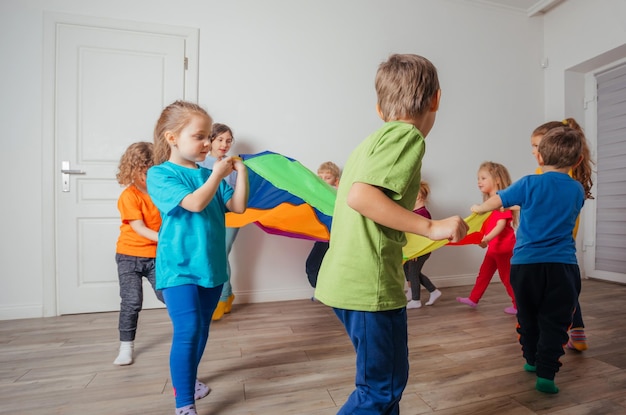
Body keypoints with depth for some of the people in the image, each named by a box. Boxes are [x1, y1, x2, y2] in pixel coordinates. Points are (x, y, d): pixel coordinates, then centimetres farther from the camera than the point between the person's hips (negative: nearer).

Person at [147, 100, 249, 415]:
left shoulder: (209, 175, 7)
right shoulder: (160, 174, -8)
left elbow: (238, 206, 2)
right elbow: (195, 203, -22)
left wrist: (240, 172, -6)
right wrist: (218, 174, -14)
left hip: (211, 266, 6)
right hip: (179, 267, -6)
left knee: (201, 330, 18)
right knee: (187, 331, -12)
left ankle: (185, 381, 42)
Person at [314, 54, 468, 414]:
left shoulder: (372, 140, 15)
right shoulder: (407, 135, -11)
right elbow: (360, 195, -24)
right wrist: (430, 227, -18)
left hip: (346, 278, 9)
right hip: (371, 283, -9)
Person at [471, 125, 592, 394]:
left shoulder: (530, 184, -5)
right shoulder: (578, 190, 5)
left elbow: (494, 203, -3)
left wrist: (478, 208, 16)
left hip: (525, 263, -1)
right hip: (562, 265, 1)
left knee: (528, 317, 17)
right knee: (554, 322, 6)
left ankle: (531, 360, 34)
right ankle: (546, 374, 3)